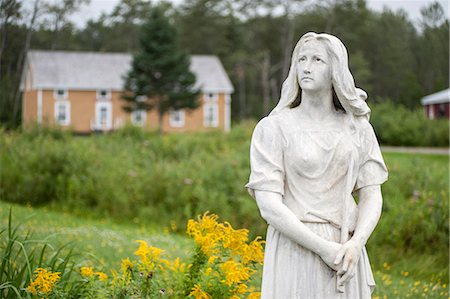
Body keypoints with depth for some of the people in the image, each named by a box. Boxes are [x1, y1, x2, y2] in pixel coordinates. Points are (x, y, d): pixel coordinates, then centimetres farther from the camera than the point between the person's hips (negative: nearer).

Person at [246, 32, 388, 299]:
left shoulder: (358, 128, 7)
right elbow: (268, 204, -10)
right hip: (295, 249, -3)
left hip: (347, 252, 3)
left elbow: (372, 195, 5)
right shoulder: (273, 127, -3)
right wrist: (323, 248, -16)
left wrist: (355, 245, -13)